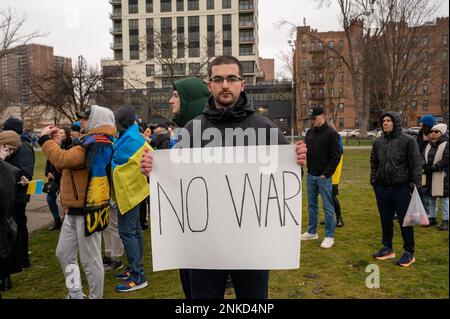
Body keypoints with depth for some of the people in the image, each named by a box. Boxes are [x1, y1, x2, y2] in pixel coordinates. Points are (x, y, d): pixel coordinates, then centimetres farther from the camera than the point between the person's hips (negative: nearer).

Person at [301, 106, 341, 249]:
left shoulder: (331, 133, -9)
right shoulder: (309, 132, 10)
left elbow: (336, 156, -12)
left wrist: (326, 174, -15)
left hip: (324, 177, -7)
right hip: (310, 175, 7)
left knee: (328, 207, 1)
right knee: (312, 204, 15)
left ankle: (329, 236, 10)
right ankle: (312, 232, 28)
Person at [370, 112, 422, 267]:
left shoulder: (408, 141, -8)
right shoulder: (378, 142, 8)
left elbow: (416, 164, -8)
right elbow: (373, 163, 15)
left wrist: (414, 184, -10)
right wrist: (373, 180, 8)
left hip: (401, 188, -5)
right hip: (382, 188, 5)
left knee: (404, 221, 4)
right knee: (385, 220, 15)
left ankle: (409, 253, 18)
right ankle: (387, 248, 30)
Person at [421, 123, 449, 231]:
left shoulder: (446, 144, -8)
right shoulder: (429, 145, 13)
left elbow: (445, 160, -17)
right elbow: (423, 157, 12)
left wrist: (432, 168, -21)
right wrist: (425, 165, -8)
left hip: (442, 176, -7)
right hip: (429, 176, 7)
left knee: (444, 200, 1)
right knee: (430, 198, 14)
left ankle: (445, 221, 9)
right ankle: (432, 218, 26)